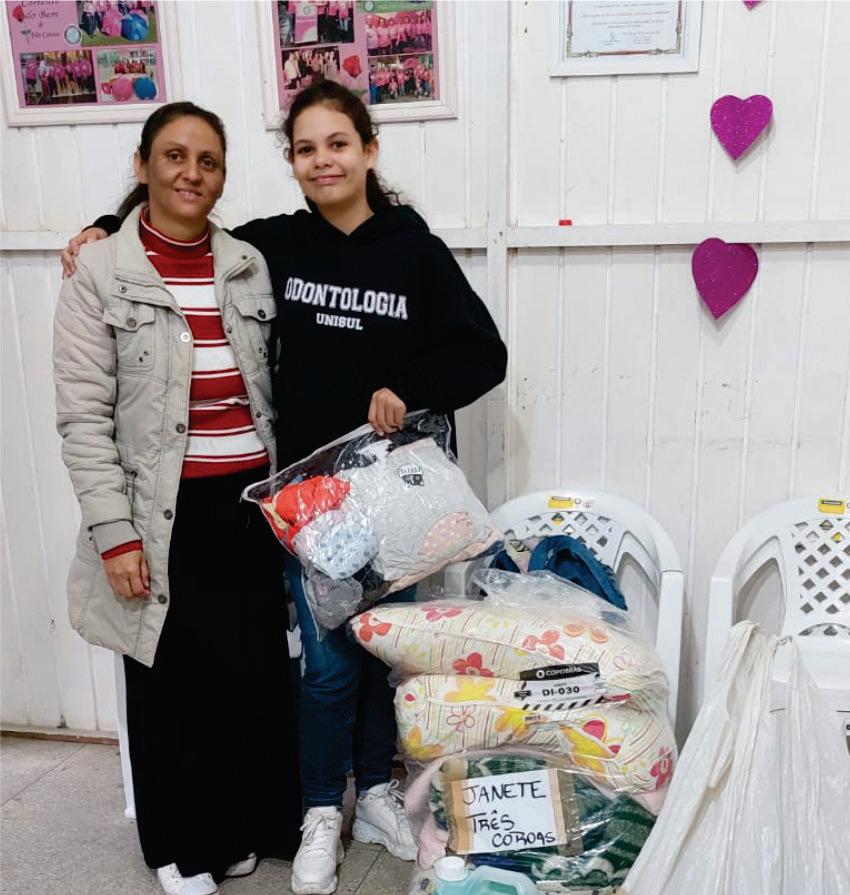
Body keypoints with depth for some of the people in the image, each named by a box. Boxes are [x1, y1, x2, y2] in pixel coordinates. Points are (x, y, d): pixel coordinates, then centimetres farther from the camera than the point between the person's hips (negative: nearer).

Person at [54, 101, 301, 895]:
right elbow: (83, 418, -8)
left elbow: (274, 391, 10)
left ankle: (244, 826, 36)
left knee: (257, 668, 13)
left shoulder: (248, 267, 6)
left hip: (252, 502, 4)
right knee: (174, 678, 10)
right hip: (166, 513, -3)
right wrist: (114, 534, -13)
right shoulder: (100, 275, -5)